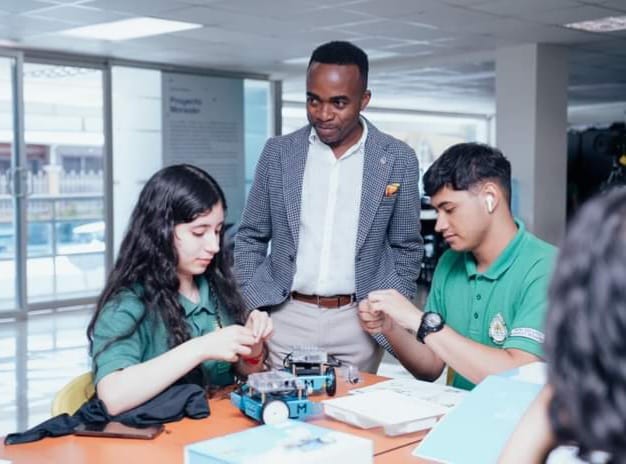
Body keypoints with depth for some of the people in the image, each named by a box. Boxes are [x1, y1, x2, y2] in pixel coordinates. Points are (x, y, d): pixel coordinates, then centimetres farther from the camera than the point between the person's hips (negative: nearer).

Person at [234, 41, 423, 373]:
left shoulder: (398, 160, -1)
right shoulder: (278, 152, 2)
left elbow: (407, 249, 6)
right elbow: (251, 239, 7)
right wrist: (251, 314, -2)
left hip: (358, 321, -1)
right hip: (286, 318, 1)